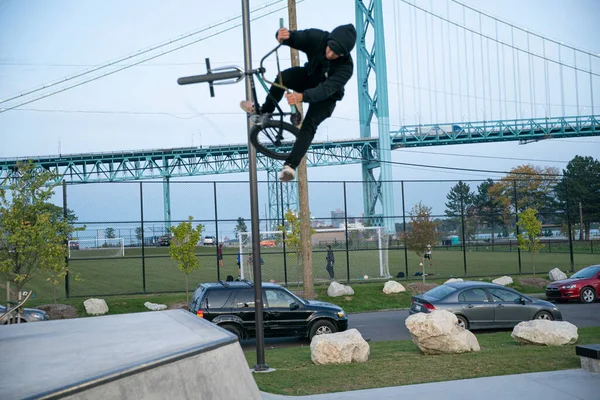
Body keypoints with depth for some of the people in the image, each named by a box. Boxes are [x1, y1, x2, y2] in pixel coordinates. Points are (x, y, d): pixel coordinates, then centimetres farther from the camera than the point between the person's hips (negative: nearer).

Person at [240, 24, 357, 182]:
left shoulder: (346, 67, -37)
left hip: (326, 97, -3)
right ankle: (265, 111, -7)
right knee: (284, 77, -27)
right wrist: (283, 35, -57)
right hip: (308, 79, 3)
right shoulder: (317, 38, -28)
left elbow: (326, 89, -48)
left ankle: (291, 165, -24)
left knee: (310, 124, -25)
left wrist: (302, 96, -65)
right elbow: (294, 37, -31)